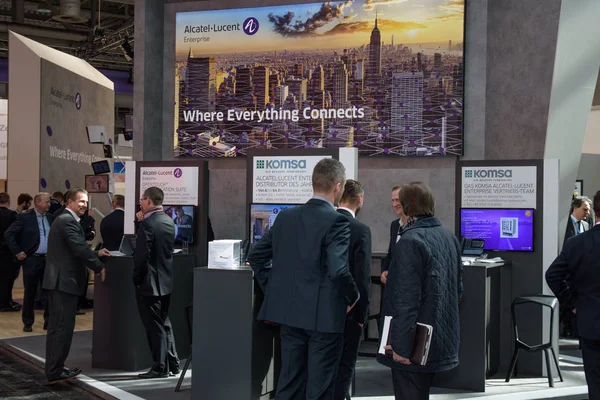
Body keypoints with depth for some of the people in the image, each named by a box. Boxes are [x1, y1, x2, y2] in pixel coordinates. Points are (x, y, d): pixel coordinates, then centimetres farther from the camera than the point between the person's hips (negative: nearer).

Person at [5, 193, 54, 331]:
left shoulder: (51, 218, 7)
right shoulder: (24, 217, -7)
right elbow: (8, 234, -9)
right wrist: (17, 252, -12)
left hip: (49, 259, 4)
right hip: (32, 259, -4)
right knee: (30, 292, 6)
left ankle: (48, 321, 17)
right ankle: (28, 323, 17)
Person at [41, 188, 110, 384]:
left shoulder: (65, 219, 19)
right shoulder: (68, 220, -15)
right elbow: (80, 248, -21)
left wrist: (96, 253, 14)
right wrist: (99, 267, -11)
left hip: (59, 280, 11)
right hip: (64, 280, -11)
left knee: (57, 327, 15)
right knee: (63, 326, -6)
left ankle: (54, 368, 22)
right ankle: (56, 371, -2)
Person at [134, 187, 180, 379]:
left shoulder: (148, 223, -18)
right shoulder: (169, 221, 7)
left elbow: (142, 255, -21)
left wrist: (136, 278, -7)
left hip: (149, 283, -8)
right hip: (166, 281, 8)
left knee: (154, 326, 1)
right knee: (164, 323, 18)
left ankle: (160, 367, 7)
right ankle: (173, 363, 23)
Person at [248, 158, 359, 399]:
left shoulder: (285, 217, 5)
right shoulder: (336, 221, -14)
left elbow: (255, 256, 9)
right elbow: (338, 270, -24)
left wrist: (274, 292, 15)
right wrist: (353, 297, -6)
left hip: (290, 311, 6)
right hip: (323, 315, -6)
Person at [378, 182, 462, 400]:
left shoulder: (411, 240, -18)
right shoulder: (449, 237, 7)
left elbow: (407, 299, -21)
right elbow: (458, 288, 15)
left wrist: (401, 345, -19)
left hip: (415, 341, -8)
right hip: (440, 337, 8)